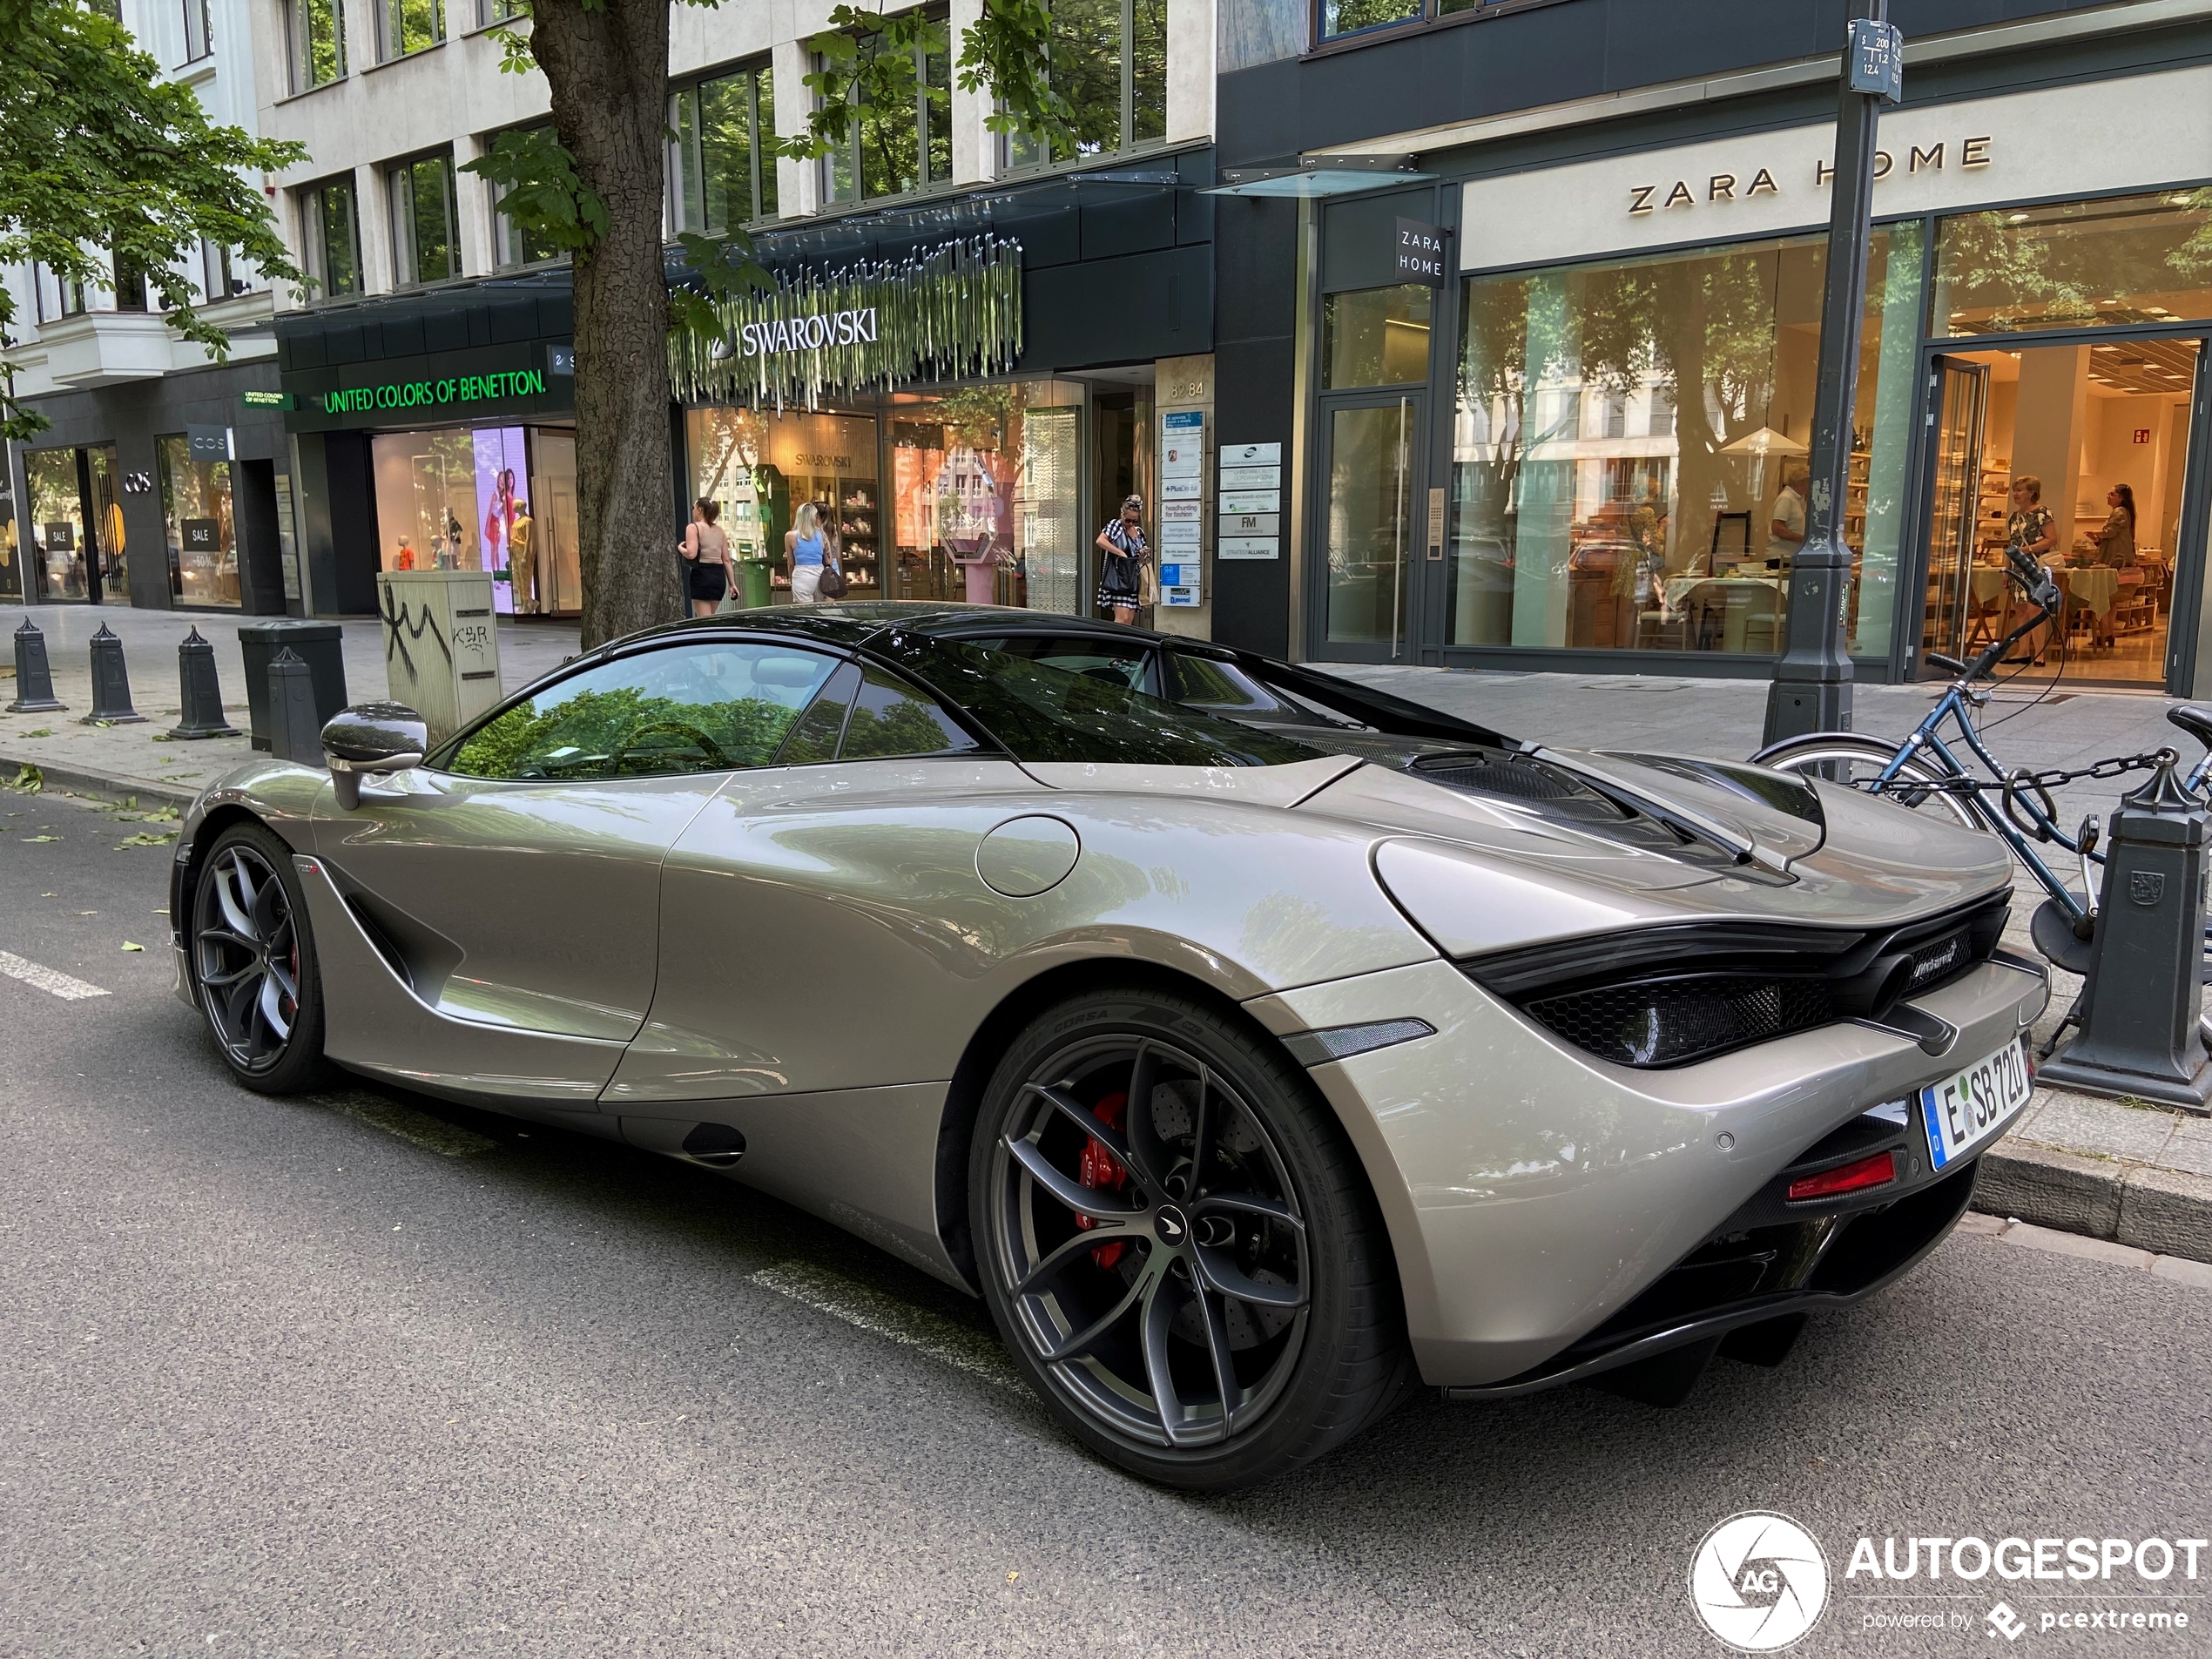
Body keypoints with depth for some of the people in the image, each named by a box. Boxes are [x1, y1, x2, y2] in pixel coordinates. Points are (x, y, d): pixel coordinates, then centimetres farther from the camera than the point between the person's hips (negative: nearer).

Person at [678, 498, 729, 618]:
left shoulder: (693, 527, -3)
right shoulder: (720, 530, 15)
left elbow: (691, 554, -16)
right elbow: (726, 560, 11)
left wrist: (680, 547, 5)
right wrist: (731, 583, 13)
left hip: (702, 574, -6)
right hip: (719, 576, 6)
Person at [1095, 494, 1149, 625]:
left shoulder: (1139, 532, 15)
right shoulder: (1116, 525, -4)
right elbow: (1100, 540, -22)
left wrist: (1143, 554, 1)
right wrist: (1121, 553, -22)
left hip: (1133, 579, 7)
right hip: (1117, 579, -7)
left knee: (1130, 620, 6)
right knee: (1122, 618, -17)